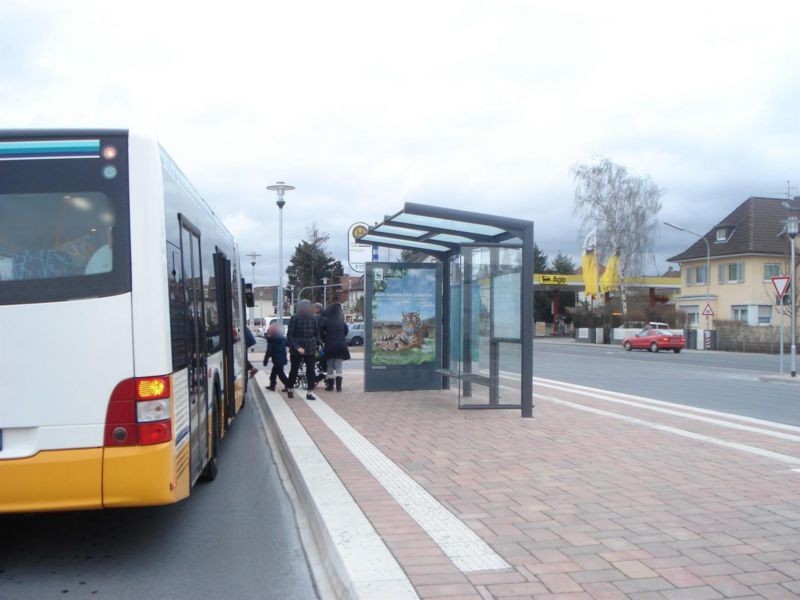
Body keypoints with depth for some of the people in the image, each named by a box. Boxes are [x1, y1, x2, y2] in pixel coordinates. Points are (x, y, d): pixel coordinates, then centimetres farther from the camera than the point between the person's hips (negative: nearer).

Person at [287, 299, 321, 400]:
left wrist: (316, 346, 0)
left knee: (310, 370, -4)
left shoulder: (313, 319, 1)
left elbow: (317, 334, 9)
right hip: (296, 350, -2)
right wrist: (297, 347, -21)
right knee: (294, 369, 10)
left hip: (310, 349, 2)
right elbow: (290, 336, -10)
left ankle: (310, 392, -1)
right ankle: (290, 389, 29)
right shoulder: (294, 319, -9)